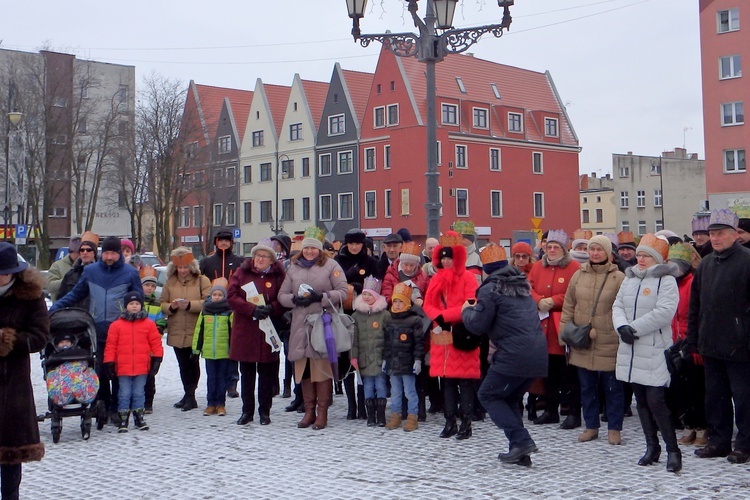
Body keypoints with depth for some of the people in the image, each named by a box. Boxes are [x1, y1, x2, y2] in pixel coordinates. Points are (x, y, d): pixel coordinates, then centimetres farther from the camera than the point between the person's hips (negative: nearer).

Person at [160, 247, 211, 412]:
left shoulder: (202, 281, 0)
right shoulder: (170, 282, 12)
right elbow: (161, 304, 9)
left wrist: (189, 305, -20)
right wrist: (171, 306, -12)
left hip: (196, 332, -4)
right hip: (176, 332, 4)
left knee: (193, 364, -2)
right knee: (183, 365, 9)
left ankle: (189, 396, 7)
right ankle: (189, 396, 19)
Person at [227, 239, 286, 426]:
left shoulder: (279, 275, 3)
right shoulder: (242, 272, 5)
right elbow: (231, 296, -4)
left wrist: (271, 308, -19)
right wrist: (252, 309, -15)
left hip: (268, 330, -1)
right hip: (245, 329, 1)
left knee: (267, 372, 4)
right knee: (246, 372, 9)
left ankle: (264, 412, 14)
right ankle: (247, 411, 18)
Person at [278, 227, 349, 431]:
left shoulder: (331, 265, 3)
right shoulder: (294, 268, 16)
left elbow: (343, 292, -3)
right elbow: (282, 295, 15)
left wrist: (321, 297, -15)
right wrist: (295, 299, -6)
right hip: (300, 325, 4)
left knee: (323, 368, -5)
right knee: (303, 368, 6)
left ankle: (322, 413, 3)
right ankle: (309, 411, 16)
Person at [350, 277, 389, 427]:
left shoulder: (384, 314, -1)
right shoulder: (356, 315, 7)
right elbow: (354, 337, 6)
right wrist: (354, 356, 0)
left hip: (380, 358, -3)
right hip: (364, 358, 3)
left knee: (381, 385, 1)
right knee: (368, 387, 8)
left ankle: (381, 416, 9)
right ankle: (370, 416, 15)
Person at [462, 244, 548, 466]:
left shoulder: (490, 289, -6)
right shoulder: (522, 284, 19)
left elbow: (477, 325, -8)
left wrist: (467, 311, 15)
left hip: (515, 355, -8)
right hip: (538, 354, 8)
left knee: (488, 394, 7)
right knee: (509, 398, 21)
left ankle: (521, 440, -4)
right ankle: (520, 452, 17)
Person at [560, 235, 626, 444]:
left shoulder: (618, 278, -5)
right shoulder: (578, 275, 7)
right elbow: (568, 306, 12)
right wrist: (564, 331, 6)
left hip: (609, 344, -4)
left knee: (612, 387, 5)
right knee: (587, 387, 13)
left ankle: (614, 429, 17)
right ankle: (591, 426, 25)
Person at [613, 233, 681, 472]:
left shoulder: (666, 281, -7)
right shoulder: (629, 279, 15)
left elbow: (664, 312, -18)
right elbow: (617, 306, 10)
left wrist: (634, 328, -16)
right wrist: (622, 326, -10)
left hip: (655, 352, -7)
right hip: (631, 350, 7)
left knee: (656, 401, -11)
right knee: (641, 401, 12)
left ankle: (673, 451, 0)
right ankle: (652, 447, 22)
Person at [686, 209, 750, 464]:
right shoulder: (705, 264, 12)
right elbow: (695, 305, 16)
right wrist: (692, 339, 13)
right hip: (710, 345, 7)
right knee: (715, 395, 13)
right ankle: (718, 441, 24)